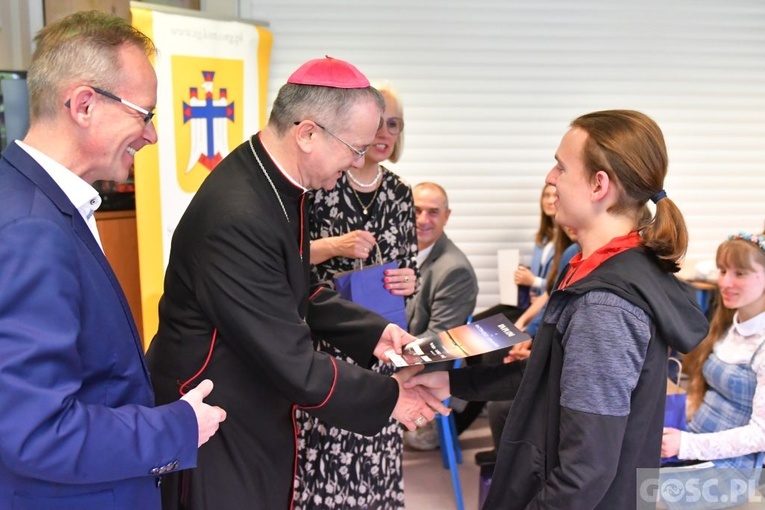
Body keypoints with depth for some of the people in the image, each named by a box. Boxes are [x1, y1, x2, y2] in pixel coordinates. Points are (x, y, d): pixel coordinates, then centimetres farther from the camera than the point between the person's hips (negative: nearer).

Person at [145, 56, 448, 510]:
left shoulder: (276, 183, -2)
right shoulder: (238, 219, -32)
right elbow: (295, 367, -28)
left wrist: (372, 332, 0)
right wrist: (388, 397, -15)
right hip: (215, 430, -9)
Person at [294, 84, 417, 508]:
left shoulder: (400, 193, 6)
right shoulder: (318, 180, -9)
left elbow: (406, 264, 13)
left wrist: (408, 281, -9)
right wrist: (334, 245, -22)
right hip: (319, 339, -4)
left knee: (374, 455, 9)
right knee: (318, 450, 0)